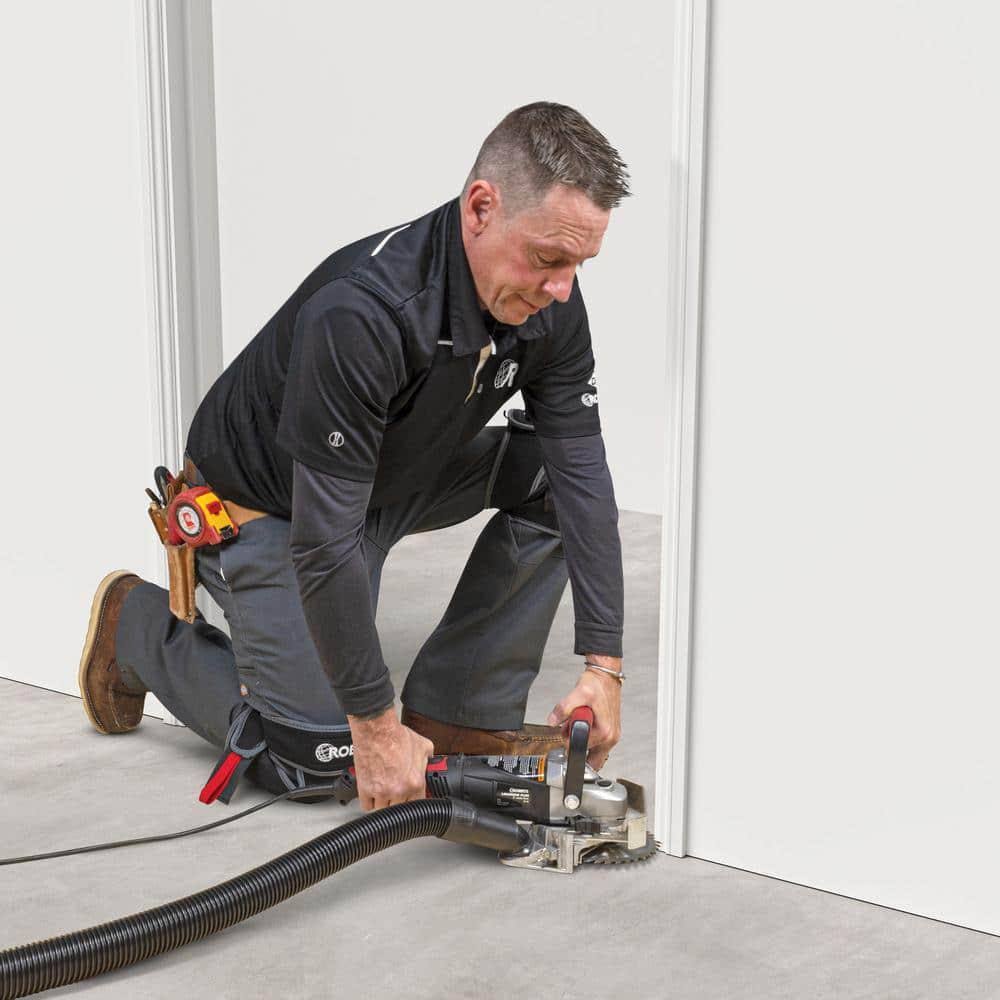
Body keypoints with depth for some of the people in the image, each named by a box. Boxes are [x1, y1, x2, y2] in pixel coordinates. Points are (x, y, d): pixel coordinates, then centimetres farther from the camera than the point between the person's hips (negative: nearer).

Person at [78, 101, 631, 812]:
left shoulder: (550, 304, -18)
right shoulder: (361, 314, -39)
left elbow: (584, 475, -15)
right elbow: (325, 542, -36)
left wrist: (603, 666, -20)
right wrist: (376, 724, -31)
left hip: (398, 480, 7)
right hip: (264, 506, -7)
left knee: (556, 469, -13)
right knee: (315, 757, -9)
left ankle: (462, 713, -2)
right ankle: (139, 626, 15)